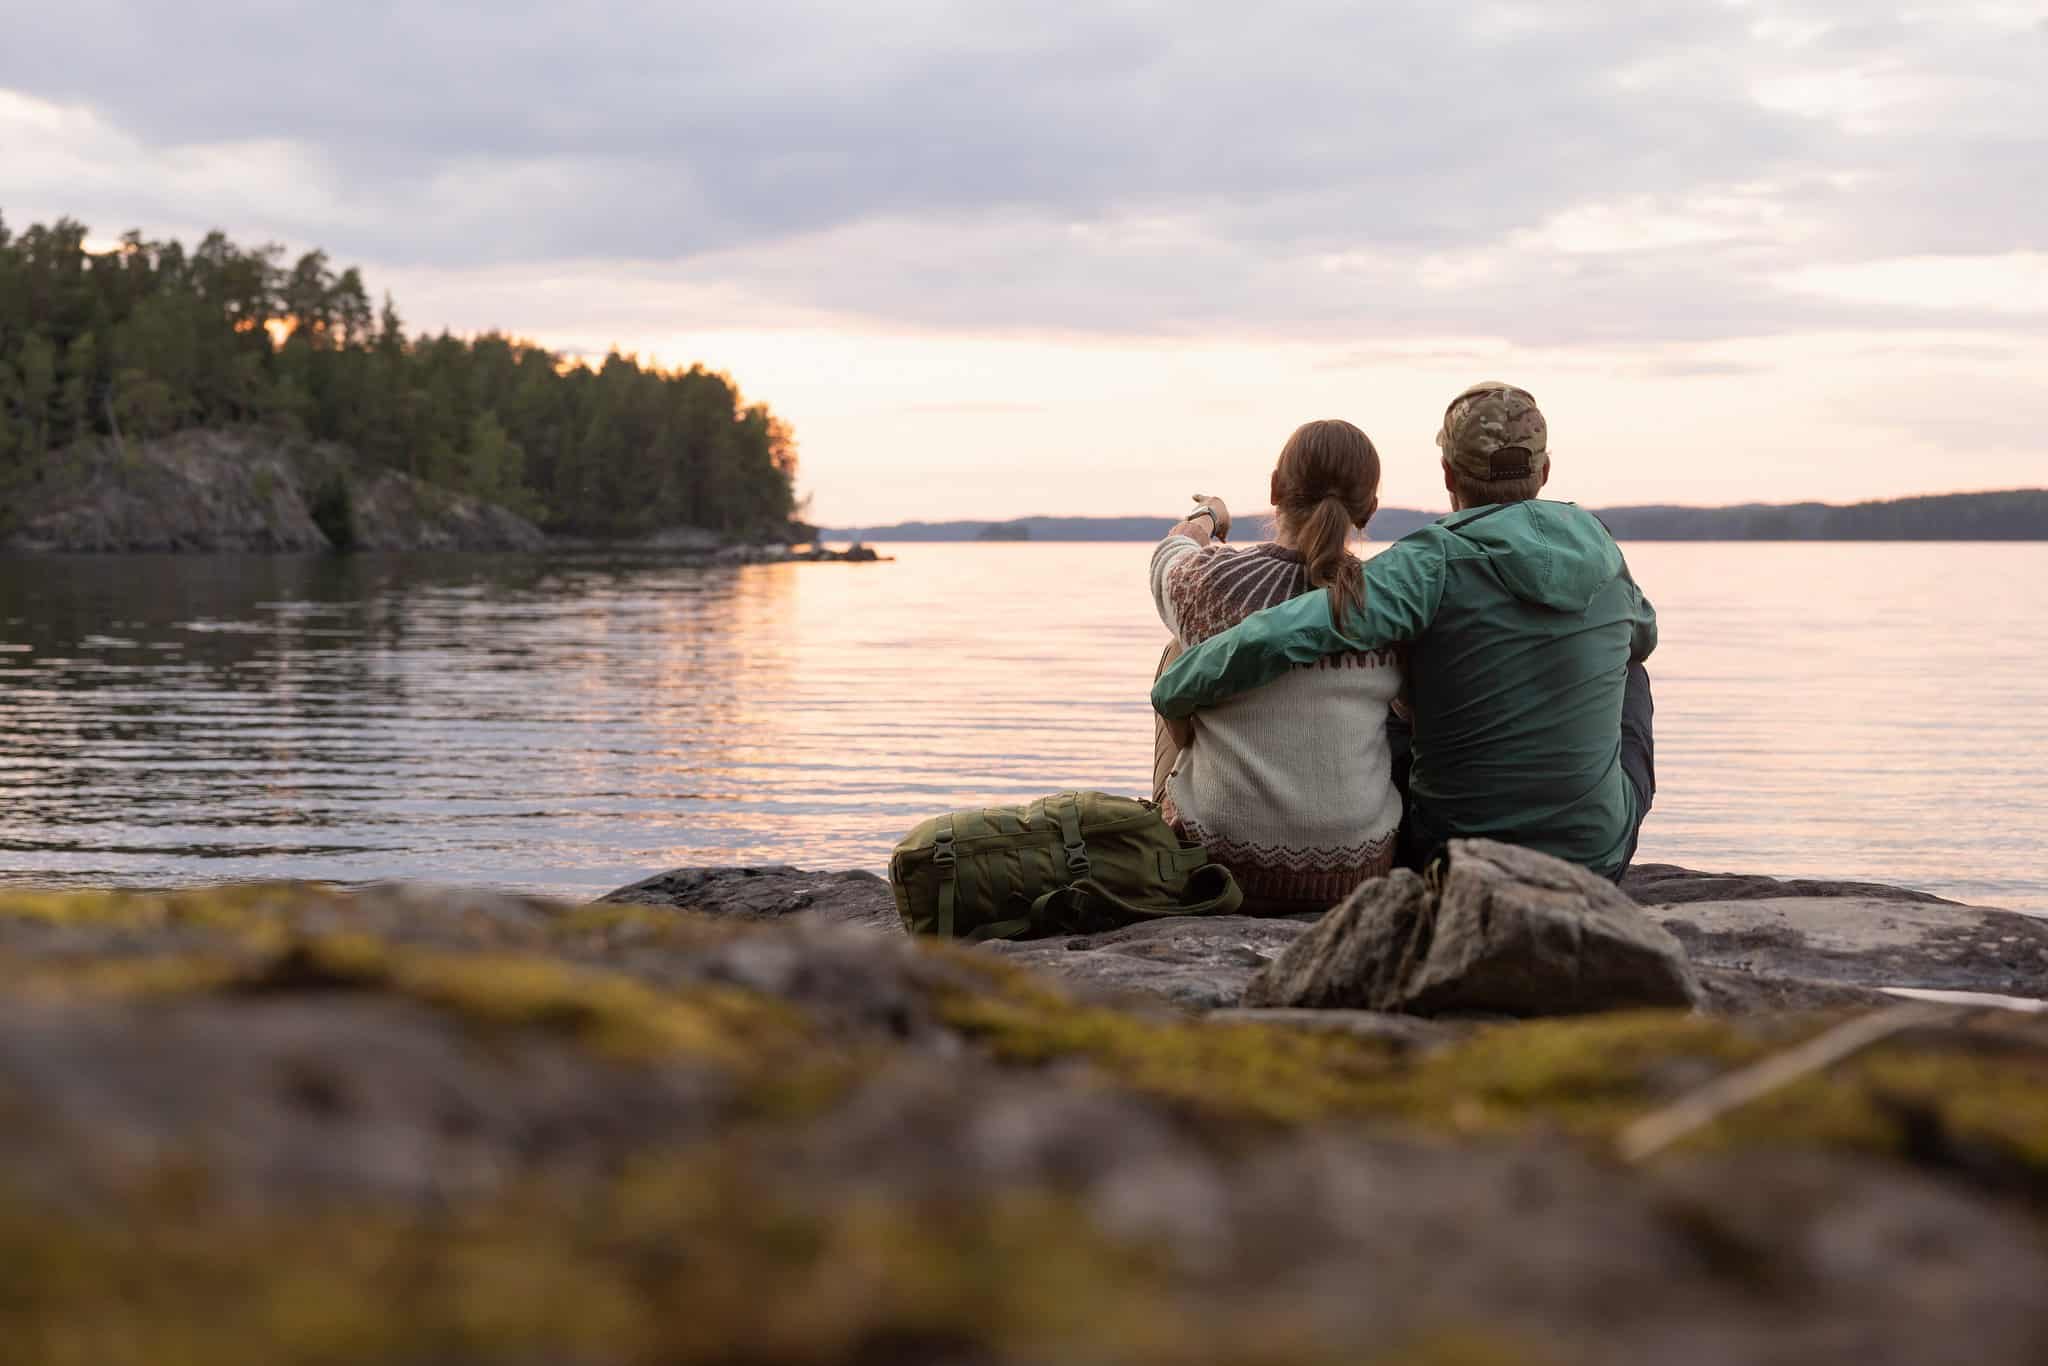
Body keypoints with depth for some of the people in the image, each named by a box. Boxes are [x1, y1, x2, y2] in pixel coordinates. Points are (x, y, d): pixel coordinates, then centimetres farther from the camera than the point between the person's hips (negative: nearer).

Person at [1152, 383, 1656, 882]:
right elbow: (1642, 635, 23)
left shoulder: (1435, 564, -17)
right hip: (1598, 858, 3)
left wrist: (1172, 692, -12)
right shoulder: (1599, 548, -2)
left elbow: (1273, 639, -29)